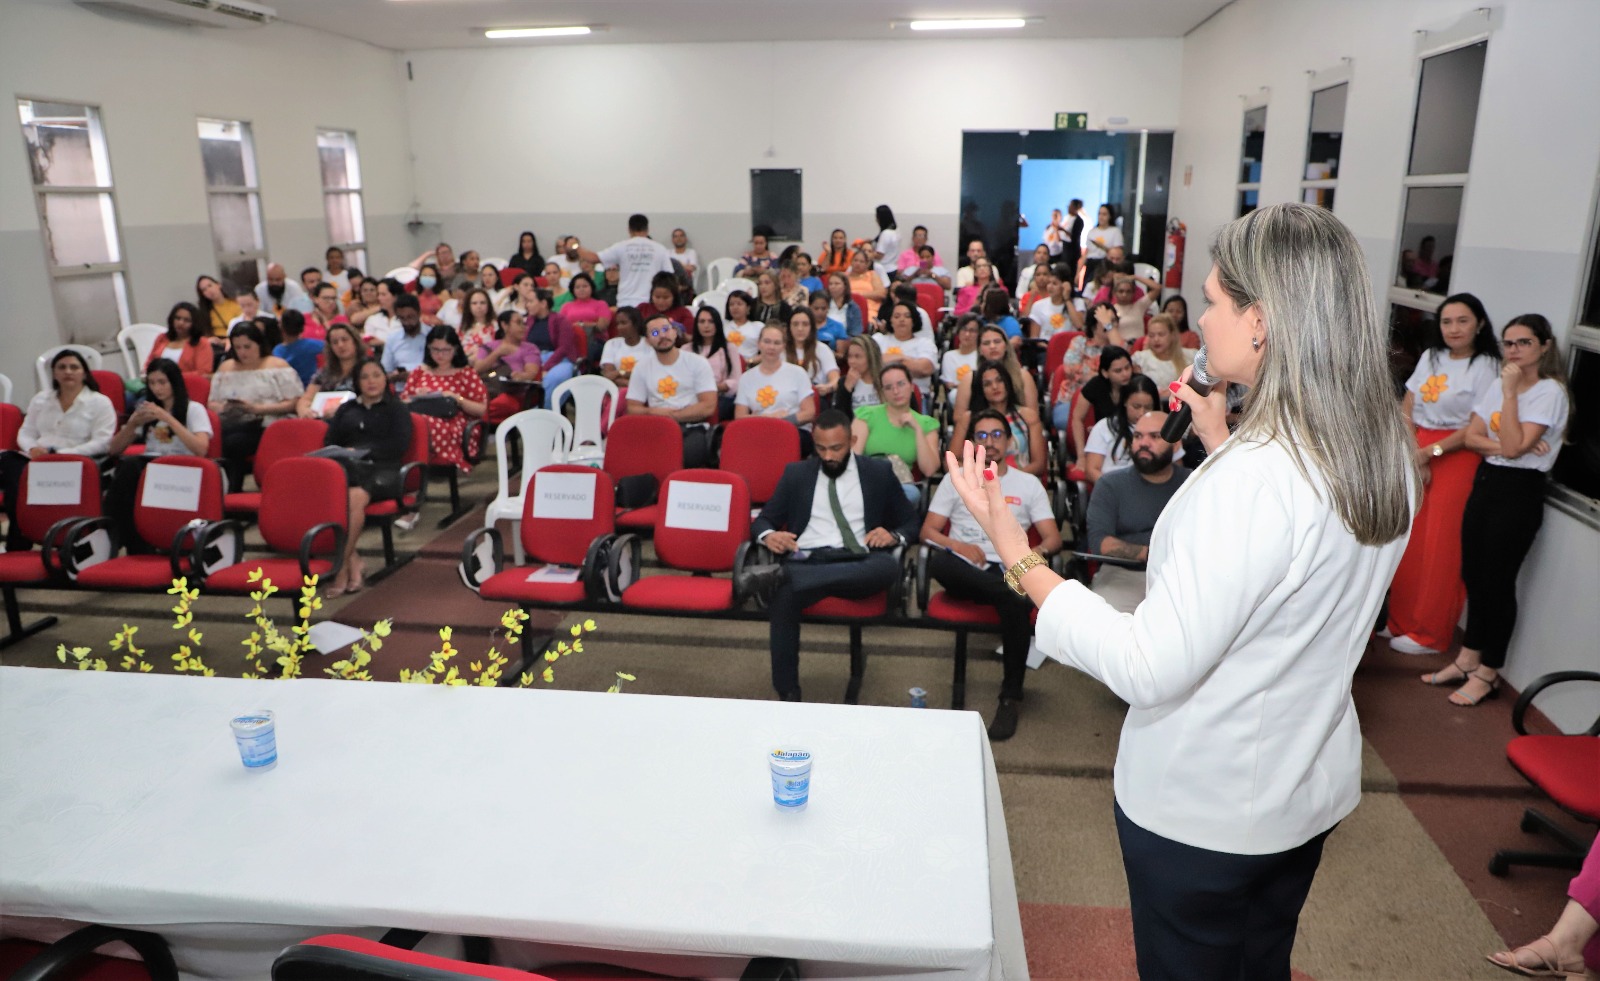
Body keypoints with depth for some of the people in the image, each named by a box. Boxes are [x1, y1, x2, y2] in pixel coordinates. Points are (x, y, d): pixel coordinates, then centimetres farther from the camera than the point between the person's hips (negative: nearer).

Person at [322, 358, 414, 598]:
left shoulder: (396, 409, 19)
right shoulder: (346, 409, 30)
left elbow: (399, 445, 4)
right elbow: (329, 442, 19)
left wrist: (362, 451, -3)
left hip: (383, 470, -3)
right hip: (347, 468, 3)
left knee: (355, 498, -38)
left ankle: (341, 568, -32)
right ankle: (354, 565, -32)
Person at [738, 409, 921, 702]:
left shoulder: (878, 472, 16)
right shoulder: (796, 473, 18)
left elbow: (911, 523, 18)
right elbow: (763, 520, 18)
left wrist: (893, 535, -7)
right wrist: (769, 536, -8)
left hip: (856, 564, 1)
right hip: (806, 561, 0)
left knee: (889, 567, -37)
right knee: (783, 594, -37)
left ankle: (780, 575, -40)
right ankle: (788, 696, -27)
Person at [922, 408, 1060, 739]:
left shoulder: (1029, 484, 18)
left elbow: (1054, 538, 9)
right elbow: (928, 531, 9)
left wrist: (1038, 551, -16)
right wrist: (959, 547, -13)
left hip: (1005, 571, 0)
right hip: (962, 572, 0)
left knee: (1016, 603, -36)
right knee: (938, 561, -37)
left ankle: (1011, 697, -19)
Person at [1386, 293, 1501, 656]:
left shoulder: (1486, 367, -5)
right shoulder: (1430, 357, 11)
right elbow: (1405, 410, 8)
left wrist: (1429, 453, -15)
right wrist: (1411, 455, -4)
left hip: (1455, 459, -5)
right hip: (1415, 453, 5)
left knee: (1440, 547, 0)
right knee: (1408, 541, 7)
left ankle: (1429, 634, 11)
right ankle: (1400, 619, 20)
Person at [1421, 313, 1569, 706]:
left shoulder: (1550, 391, -11)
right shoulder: (1498, 386, 11)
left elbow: (1514, 446, -21)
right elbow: (1471, 436, 3)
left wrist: (1511, 393, -19)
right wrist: (1503, 446, -16)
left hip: (1519, 491, -7)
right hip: (1485, 482, 7)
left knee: (1497, 582, 0)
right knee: (1473, 576, 11)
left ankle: (1487, 674, 12)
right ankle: (1467, 659, 23)